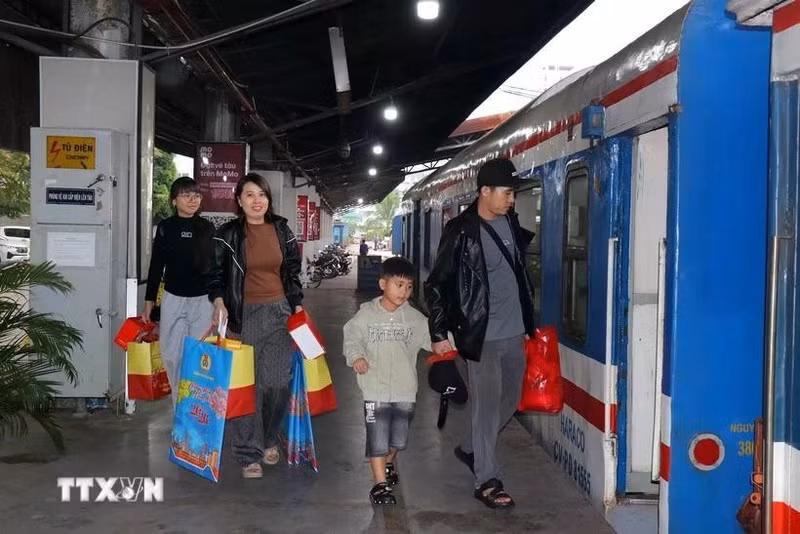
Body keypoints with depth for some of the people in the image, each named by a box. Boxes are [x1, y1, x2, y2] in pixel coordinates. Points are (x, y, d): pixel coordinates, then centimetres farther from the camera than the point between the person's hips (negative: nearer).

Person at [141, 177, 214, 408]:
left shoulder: (207, 228, 2)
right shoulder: (165, 228, 2)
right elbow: (156, 267, 6)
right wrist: (148, 302, 5)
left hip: (203, 300, -1)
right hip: (173, 300, 1)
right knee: (173, 356, 4)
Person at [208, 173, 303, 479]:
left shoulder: (281, 230, 8)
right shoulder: (228, 234, -1)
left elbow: (293, 271, 15)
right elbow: (216, 273, 3)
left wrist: (297, 307, 11)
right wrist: (218, 302, -13)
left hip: (279, 312, 3)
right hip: (243, 314, -2)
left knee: (278, 382, 0)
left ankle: (269, 439, 25)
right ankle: (249, 454, 8)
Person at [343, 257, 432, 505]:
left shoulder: (414, 318, 2)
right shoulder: (366, 314, -4)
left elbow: (431, 336, 3)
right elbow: (352, 337, 0)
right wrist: (356, 356, -17)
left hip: (405, 389, 3)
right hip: (376, 389, -3)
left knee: (399, 438, 13)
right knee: (377, 436, -3)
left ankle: (388, 463, 43)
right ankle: (380, 483, 7)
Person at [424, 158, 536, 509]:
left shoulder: (511, 222, 6)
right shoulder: (461, 232, -12)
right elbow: (436, 285, -8)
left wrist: (528, 322, 22)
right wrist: (439, 334, -8)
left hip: (515, 333, 7)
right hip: (482, 335, -7)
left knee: (510, 402, 16)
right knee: (486, 407, 0)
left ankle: (470, 449, 37)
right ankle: (486, 481, 13)